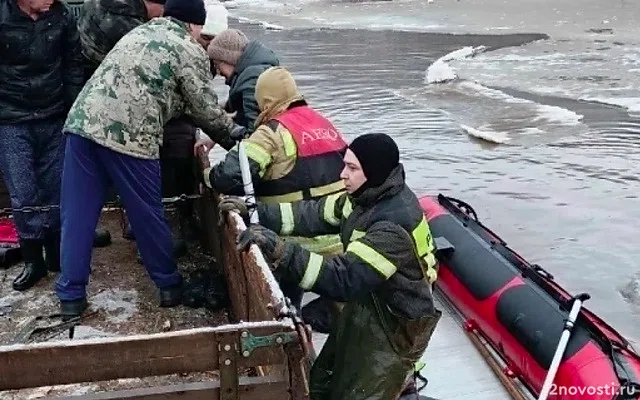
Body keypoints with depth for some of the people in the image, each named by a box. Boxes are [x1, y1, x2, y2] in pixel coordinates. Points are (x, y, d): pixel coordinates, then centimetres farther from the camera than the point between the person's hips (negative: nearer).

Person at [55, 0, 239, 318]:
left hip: (82, 122, 7)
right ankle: (169, 285, 26)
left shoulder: (140, 31, 27)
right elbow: (208, 112, 6)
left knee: (78, 214, 10)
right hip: (129, 135, -6)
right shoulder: (191, 51, 5)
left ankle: (71, 296, 18)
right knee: (147, 214, 9)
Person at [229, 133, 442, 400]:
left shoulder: (395, 225, -31)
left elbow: (345, 278, -37)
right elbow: (317, 214, 2)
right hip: (365, 307, 9)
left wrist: (282, 252, -45)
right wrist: (257, 212, -7)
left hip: (395, 326, -9)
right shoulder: (371, 196, -4)